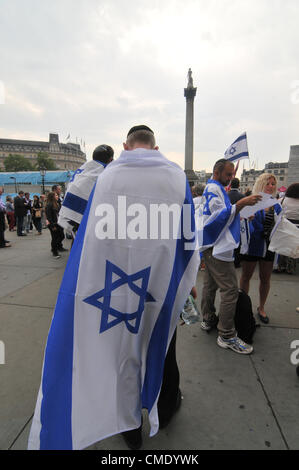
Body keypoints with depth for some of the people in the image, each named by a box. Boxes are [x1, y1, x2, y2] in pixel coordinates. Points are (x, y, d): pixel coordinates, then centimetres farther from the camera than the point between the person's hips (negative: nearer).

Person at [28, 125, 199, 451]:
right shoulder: (176, 175, -3)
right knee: (160, 344, 23)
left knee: (123, 350, 18)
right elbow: (188, 234, -1)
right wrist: (190, 278, 13)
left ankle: (130, 426, 39)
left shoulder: (106, 175, -3)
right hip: (162, 282, 1)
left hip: (117, 283, 0)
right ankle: (165, 406, 48)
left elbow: (90, 234, -2)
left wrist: (94, 283, 9)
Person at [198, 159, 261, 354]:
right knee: (230, 289, -9)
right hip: (218, 247, -11)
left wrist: (239, 214, 16)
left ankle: (208, 320, 29)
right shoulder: (213, 188, -10)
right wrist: (240, 204, -26)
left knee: (210, 284, 16)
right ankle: (227, 336, -2)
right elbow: (220, 215, -20)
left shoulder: (215, 188, 22)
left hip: (212, 246, 11)